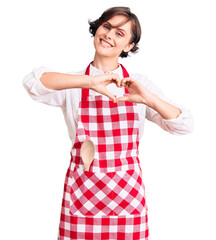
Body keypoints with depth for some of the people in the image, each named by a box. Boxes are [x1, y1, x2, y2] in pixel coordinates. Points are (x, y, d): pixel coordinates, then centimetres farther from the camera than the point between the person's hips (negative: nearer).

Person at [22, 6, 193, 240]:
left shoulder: (140, 84, 5)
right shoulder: (72, 85, 2)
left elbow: (184, 125, -1)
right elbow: (32, 81, -18)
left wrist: (148, 99, -18)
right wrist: (90, 82, -26)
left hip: (127, 196, 1)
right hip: (82, 193, 0)